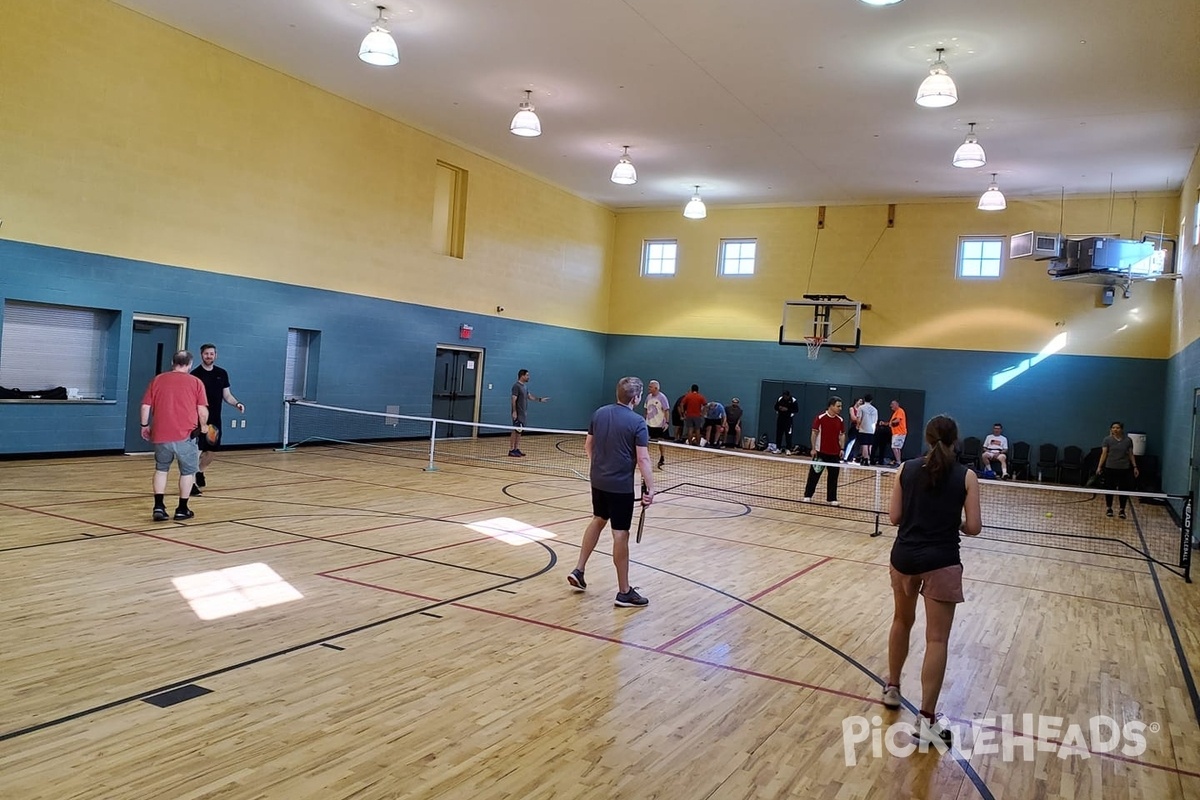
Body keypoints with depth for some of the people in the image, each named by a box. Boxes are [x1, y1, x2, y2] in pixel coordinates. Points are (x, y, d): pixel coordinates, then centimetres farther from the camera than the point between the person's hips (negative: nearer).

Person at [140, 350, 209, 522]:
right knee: (188, 471, 14)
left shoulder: (157, 380, 8)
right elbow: (202, 411, -4)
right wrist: (203, 426, 14)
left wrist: (145, 425, 20)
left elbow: (146, 406, 6)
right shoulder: (195, 382, 0)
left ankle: (159, 507, 9)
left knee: (161, 469, 20)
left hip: (160, 435, 3)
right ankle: (182, 510, 17)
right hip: (185, 435, -3)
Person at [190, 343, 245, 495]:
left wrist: (236, 404, -8)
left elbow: (227, 395, 11)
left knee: (213, 451, 13)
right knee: (197, 451, -6)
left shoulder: (222, 374, 7)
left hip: (215, 420, 5)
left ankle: (199, 473, 38)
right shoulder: (195, 374, -6)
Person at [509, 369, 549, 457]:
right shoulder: (516, 386, -13)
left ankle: (516, 449, 14)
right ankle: (511, 450, -3)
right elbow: (514, 399, -17)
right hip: (518, 413, -9)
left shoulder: (525, 387, 14)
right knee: (515, 431, -7)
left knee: (519, 432, 10)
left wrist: (540, 399, 15)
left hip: (523, 413, 9)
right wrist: (514, 412, -22)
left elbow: (530, 396, 23)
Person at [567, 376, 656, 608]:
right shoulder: (637, 422, -15)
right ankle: (624, 592, 6)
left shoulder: (599, 413, 3)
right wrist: (650, 488, -12)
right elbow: (643, 459, -19)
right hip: (621, 485, -6)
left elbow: (588, 446, 11)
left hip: (598, 480, 7)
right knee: (620, 534, -1)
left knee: (598, 520, 25)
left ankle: (578, 570, 28)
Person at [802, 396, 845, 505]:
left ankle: (831, 499, 14)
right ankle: (808, 496, 15)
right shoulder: (820, 418, -7)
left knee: (833, 476, 5)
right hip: (820, 452, -3)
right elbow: (814, 433, -4)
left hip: (835, 453, 3)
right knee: (814, 474, 4)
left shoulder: (840, 420, 3)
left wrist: (842, 449, 0)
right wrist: (813, 449, -7)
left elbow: (842, 435, 9)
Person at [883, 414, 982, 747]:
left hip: (904, 556, 3)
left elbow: (894, 517, 1)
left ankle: (892, 688, 38)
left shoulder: (906, 469, 0)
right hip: (941, 562, -3)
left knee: (902, 622, 24)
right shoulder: (966, 476, -4)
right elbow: (974, 527, -5)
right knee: (937, 639, 0)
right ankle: (926, 719, -1)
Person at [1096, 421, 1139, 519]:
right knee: (1109, 488, 5)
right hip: (1110, 468, -1)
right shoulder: (1107, 440, -2)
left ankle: (1122, 510, 16)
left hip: (1124, 469, 1)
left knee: (1124, 489, 3)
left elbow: (1131, 455, 8)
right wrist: (1099, 466, -9)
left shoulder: (1128, 440, 2)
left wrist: (1135, 467, 2)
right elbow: (1104, 454, -3)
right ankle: (1109, 508, 19)